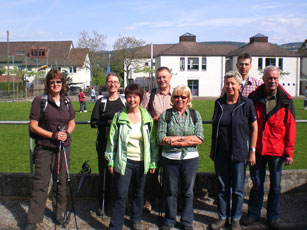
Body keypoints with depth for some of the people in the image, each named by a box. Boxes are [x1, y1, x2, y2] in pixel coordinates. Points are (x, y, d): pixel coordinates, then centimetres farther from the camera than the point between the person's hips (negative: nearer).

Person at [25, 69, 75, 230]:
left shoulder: (66, 102, 7)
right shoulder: (40, 101, -6)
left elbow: (72, 123, 15)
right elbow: (33, 126, -8)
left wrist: (67, 133, -6)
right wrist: (52, 135, -17)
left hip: (64, 147, 4)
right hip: (44, 148, -4)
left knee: (61, 180, 13)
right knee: (40, 183, -2)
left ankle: (59, 211, 30)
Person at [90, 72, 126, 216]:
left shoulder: (124, 101, 8)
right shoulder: (101, 102, 5)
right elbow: (94, 123, -1)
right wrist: (109, 122, -14)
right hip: (104, 142, -1)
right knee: (104, 172, 1)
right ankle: (102, 204, 14)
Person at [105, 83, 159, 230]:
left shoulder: (147, 117, 3)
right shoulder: (119, 116, -2)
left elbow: (153, 141, 6)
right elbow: (112, 140, 2)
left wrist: (153, 162, 5)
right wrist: (110, 161, 0)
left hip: (142, 162, 2)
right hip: (124, 161, -2)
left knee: (139, 193, 17)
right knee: (120, 195, -3)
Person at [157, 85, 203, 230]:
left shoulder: (195, 115, 3)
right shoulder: (165, 115, -1)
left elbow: (199, 139, -6)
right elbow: (161, 139, -10)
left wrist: (177, 138, -14)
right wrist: (187, 140, -13)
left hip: (190, 158, 1)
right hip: (170, 158, 0)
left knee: (188, 192, 12)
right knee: (170, 191, 11)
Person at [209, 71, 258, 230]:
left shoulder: (247, 104, -7)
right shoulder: (219, 103, 4)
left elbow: (254, 128, -2)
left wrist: (252, 151, -6)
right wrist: (212, 150, 12)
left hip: (239, 153, -3)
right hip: (220, 153, 3)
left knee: (238, 189, 8)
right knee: (222, 187, 12)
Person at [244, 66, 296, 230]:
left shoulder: (286, 101, -4)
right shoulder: (254, 98, -2)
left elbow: (290, 127, -2)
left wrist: (289, 152, -4)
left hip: (277, 149, 0)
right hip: (257, 148, 1)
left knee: (275, 185, 11)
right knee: (257, 183, 12)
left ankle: (273, 216, 28)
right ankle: (253, 214, 28)